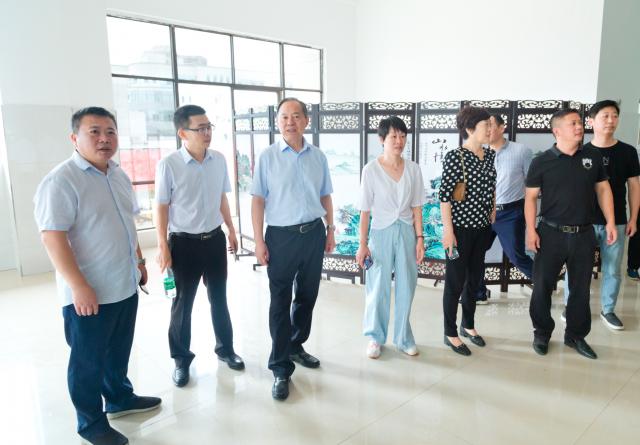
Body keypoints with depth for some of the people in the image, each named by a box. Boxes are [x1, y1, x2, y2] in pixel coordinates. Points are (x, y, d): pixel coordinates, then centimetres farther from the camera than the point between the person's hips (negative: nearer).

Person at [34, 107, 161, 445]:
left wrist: (138, 260, 20)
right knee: (88, 360, 10)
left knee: (118, 351, 23)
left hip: (125, 286, 8)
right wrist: (79, 286, -25)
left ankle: (119, 398, 44)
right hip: (88, 294, -7)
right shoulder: (61, 181, -17)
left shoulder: (119, 176, 9)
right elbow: (52, 237, -22)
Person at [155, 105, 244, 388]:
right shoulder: (168, 165, -15)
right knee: (183, 302, 9)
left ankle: (225, 348, 36)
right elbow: (161, 207, -9)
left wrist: (231, 229, 15)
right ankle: (181, 359, 27)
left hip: (215, 238, 4)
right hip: (184, 242, -4)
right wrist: (163, 246, -10)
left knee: (219, 297, 17)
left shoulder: (219, 160, -1)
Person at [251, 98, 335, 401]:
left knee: (307, 296, 15)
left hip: (314, 233, 4)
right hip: (281, 236, -4)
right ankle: (281, 369, 11)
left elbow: (325, 196, 12)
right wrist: (259, 241, -9)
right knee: (280, 302, 1)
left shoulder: (318, 157, 5)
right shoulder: (268, 157, -4)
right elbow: (258, 200, -5)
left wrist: (330, 230, 10)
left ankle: (296, 346, 37)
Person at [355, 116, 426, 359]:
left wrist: (420, 238, 1)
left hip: (406, 232, 3)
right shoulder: (371, 170, -9)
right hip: (381, 233, -3)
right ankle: (375, 337, 25)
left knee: (406, 287, 9)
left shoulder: (413, 169, 0)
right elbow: (365, 210, -7)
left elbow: (416, 207, 5)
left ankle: (403, 337, 27)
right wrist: (362, 244, -7)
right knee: (378, 289, 6)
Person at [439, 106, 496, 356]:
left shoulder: (489, 154, 6)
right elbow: (444, 195, -16)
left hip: (483, 226, 7)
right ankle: (450, 333, 18)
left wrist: (492, 212, 17)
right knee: (455, 281, 3)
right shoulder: (454, 157, -15)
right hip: (461, 227, -7)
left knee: (475, 278, 17)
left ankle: (468, 325, 35)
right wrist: (448, 230, -18)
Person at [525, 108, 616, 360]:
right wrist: (531, 230, -9)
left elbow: (603, 189, 12)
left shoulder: (593, 157, 5)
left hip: (584, 234, 3)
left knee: (581, 288, 12)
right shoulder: (542, 162, -5)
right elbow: (531, 197, -3)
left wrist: (610, 222, 5)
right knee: (542, 286, 4)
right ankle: (542, 333, 23)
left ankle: (576, 335, 28)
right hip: (551, 233, -3)